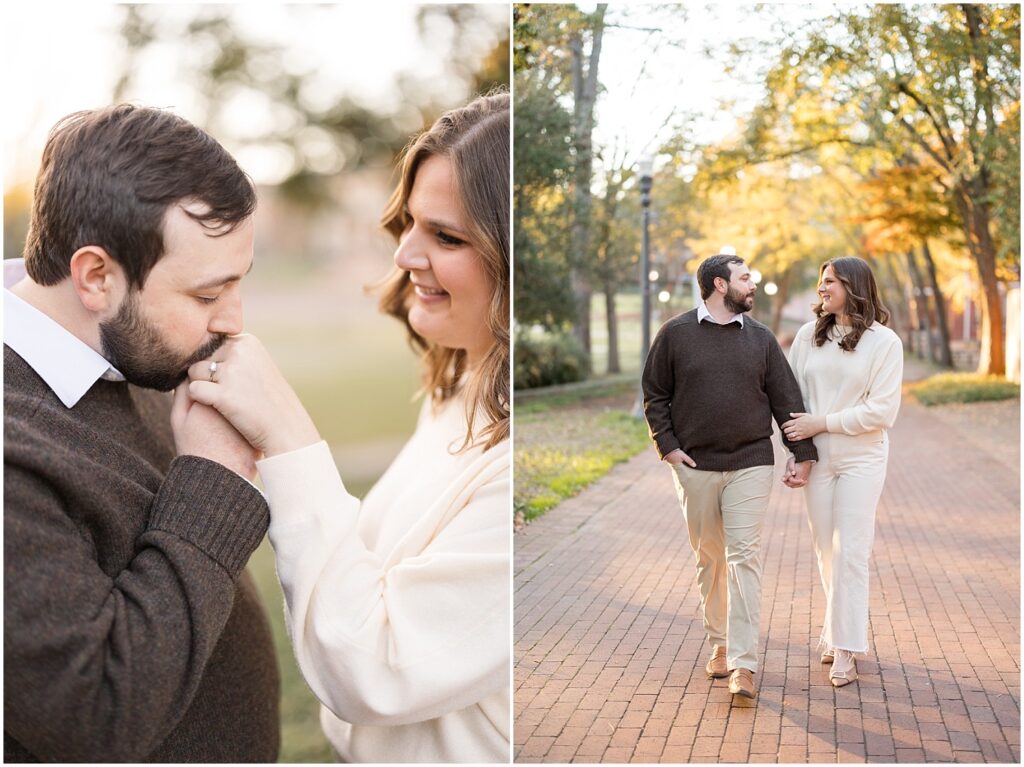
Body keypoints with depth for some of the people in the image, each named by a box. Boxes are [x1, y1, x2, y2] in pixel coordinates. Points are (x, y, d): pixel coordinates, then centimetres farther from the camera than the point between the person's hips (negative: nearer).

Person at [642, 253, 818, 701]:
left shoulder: (760, 339, 7)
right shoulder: (676, 334, 1)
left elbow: (786, 400, 8)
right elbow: (654, 395, 5)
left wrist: (803, 453, 4)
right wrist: (667, 445, -4)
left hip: (750, 465, 0)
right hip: (694, 466, 0)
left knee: (744, 556, -8)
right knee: (709, 559, 10)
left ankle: (744, 664, -9)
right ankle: (719, 644, 26)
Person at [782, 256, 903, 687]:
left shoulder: (884, 342, -6)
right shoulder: (808, 336, 4)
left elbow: (881, 411, -12)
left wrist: (821, 423, -15)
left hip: (861, 459, -4)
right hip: (816, 458, 4)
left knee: (849, 553, -4)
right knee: (825, 551, 10)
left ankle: (845, 649, 2)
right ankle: (838, 630, 26)